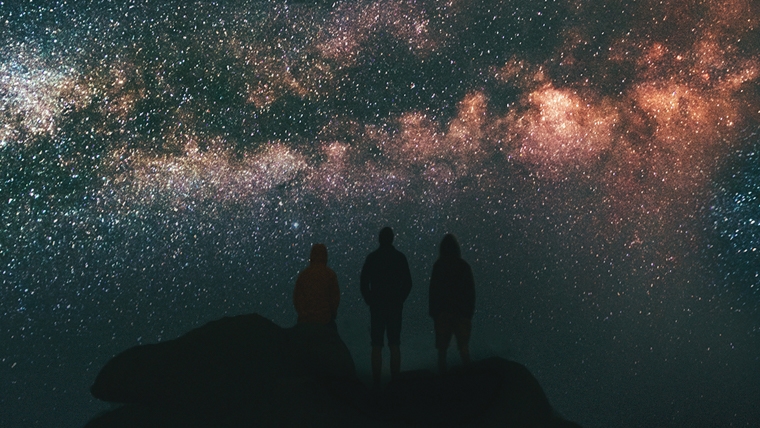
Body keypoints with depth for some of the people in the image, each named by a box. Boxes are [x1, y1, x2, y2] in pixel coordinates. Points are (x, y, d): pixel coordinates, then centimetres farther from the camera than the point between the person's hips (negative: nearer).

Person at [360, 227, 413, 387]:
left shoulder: (371, 257, -2)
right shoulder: (400, 257, 1)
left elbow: (364, 283, -3)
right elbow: (407, 283, 1)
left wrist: (369, 300, 8)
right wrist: (400, 299, 11)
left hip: (377, 306, -1)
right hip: (395, 306, 1)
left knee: (376, 346, 2)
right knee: (394, 345, 6)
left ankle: (376, 382, 1)